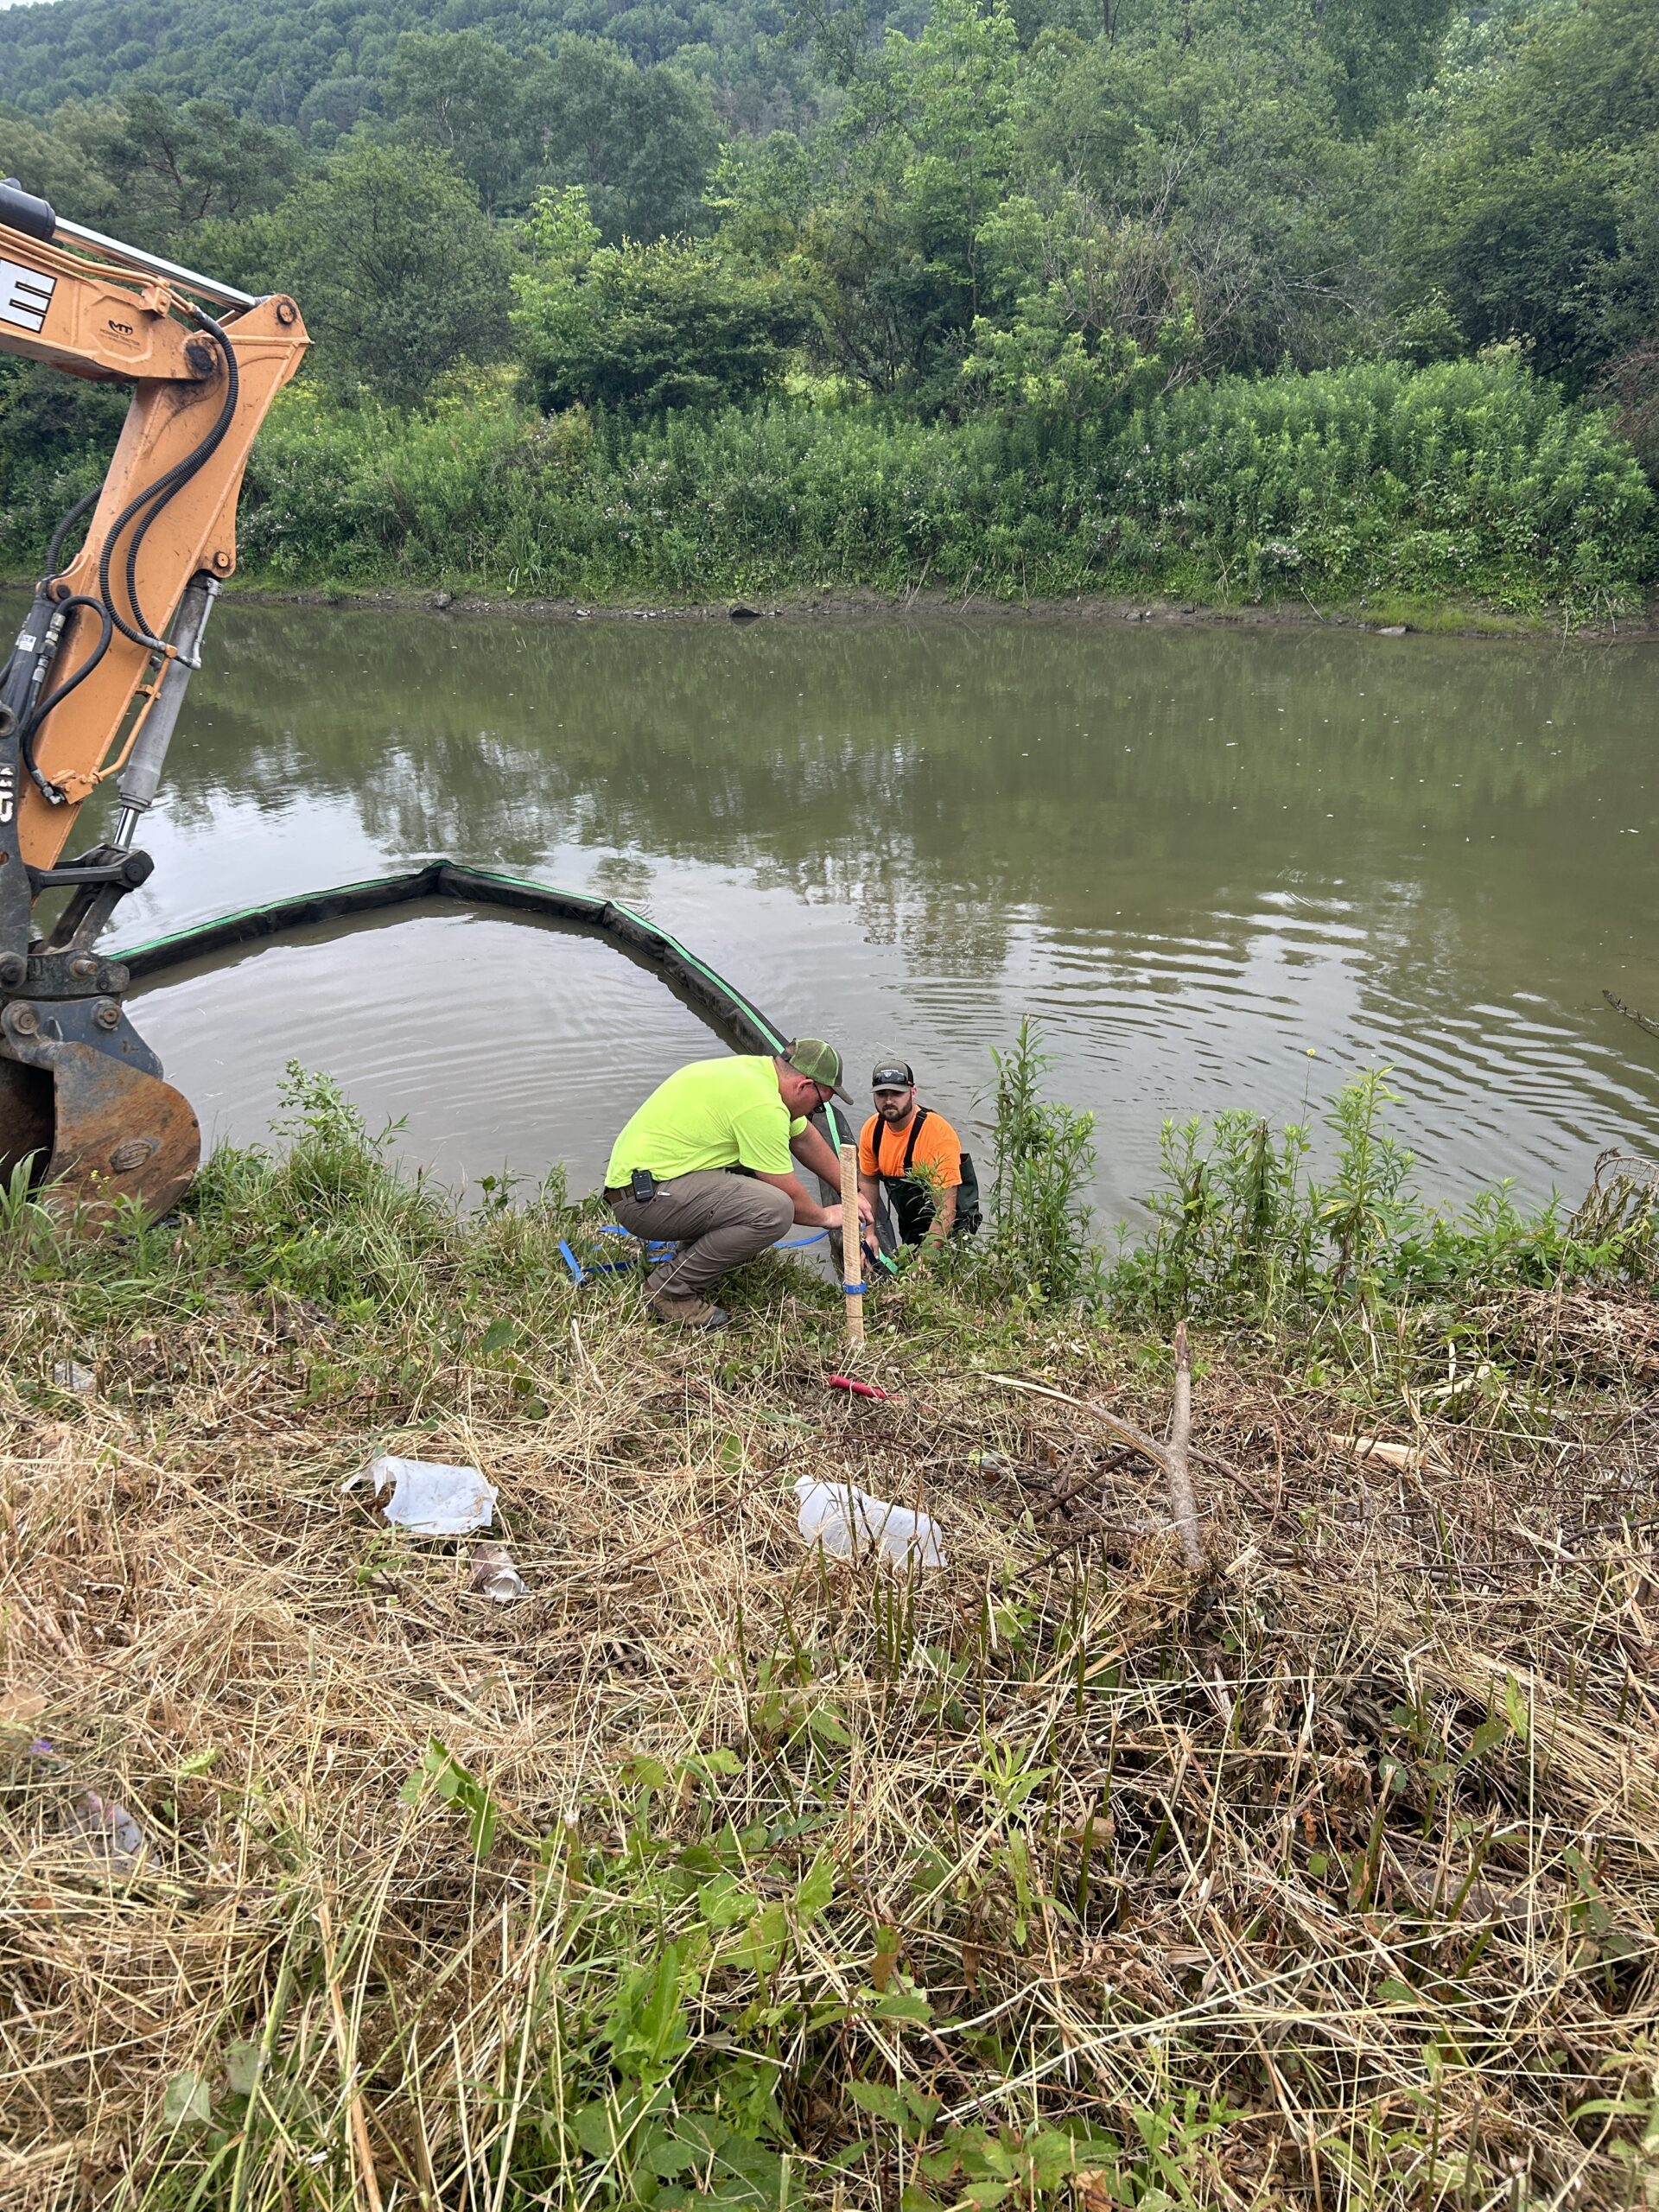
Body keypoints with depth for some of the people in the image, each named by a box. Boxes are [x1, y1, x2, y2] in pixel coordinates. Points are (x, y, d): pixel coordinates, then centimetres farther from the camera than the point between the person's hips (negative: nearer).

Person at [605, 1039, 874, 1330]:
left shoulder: (758, 1068, 8)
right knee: (773, 1210, -24)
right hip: (644, 1195, -10)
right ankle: (671, 1290, -10)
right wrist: (826, 1217, 8)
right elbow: (789, 1197, -12)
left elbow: (805, 1139, 24)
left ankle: (690, 1255, 17)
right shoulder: (762, 1105, -21)